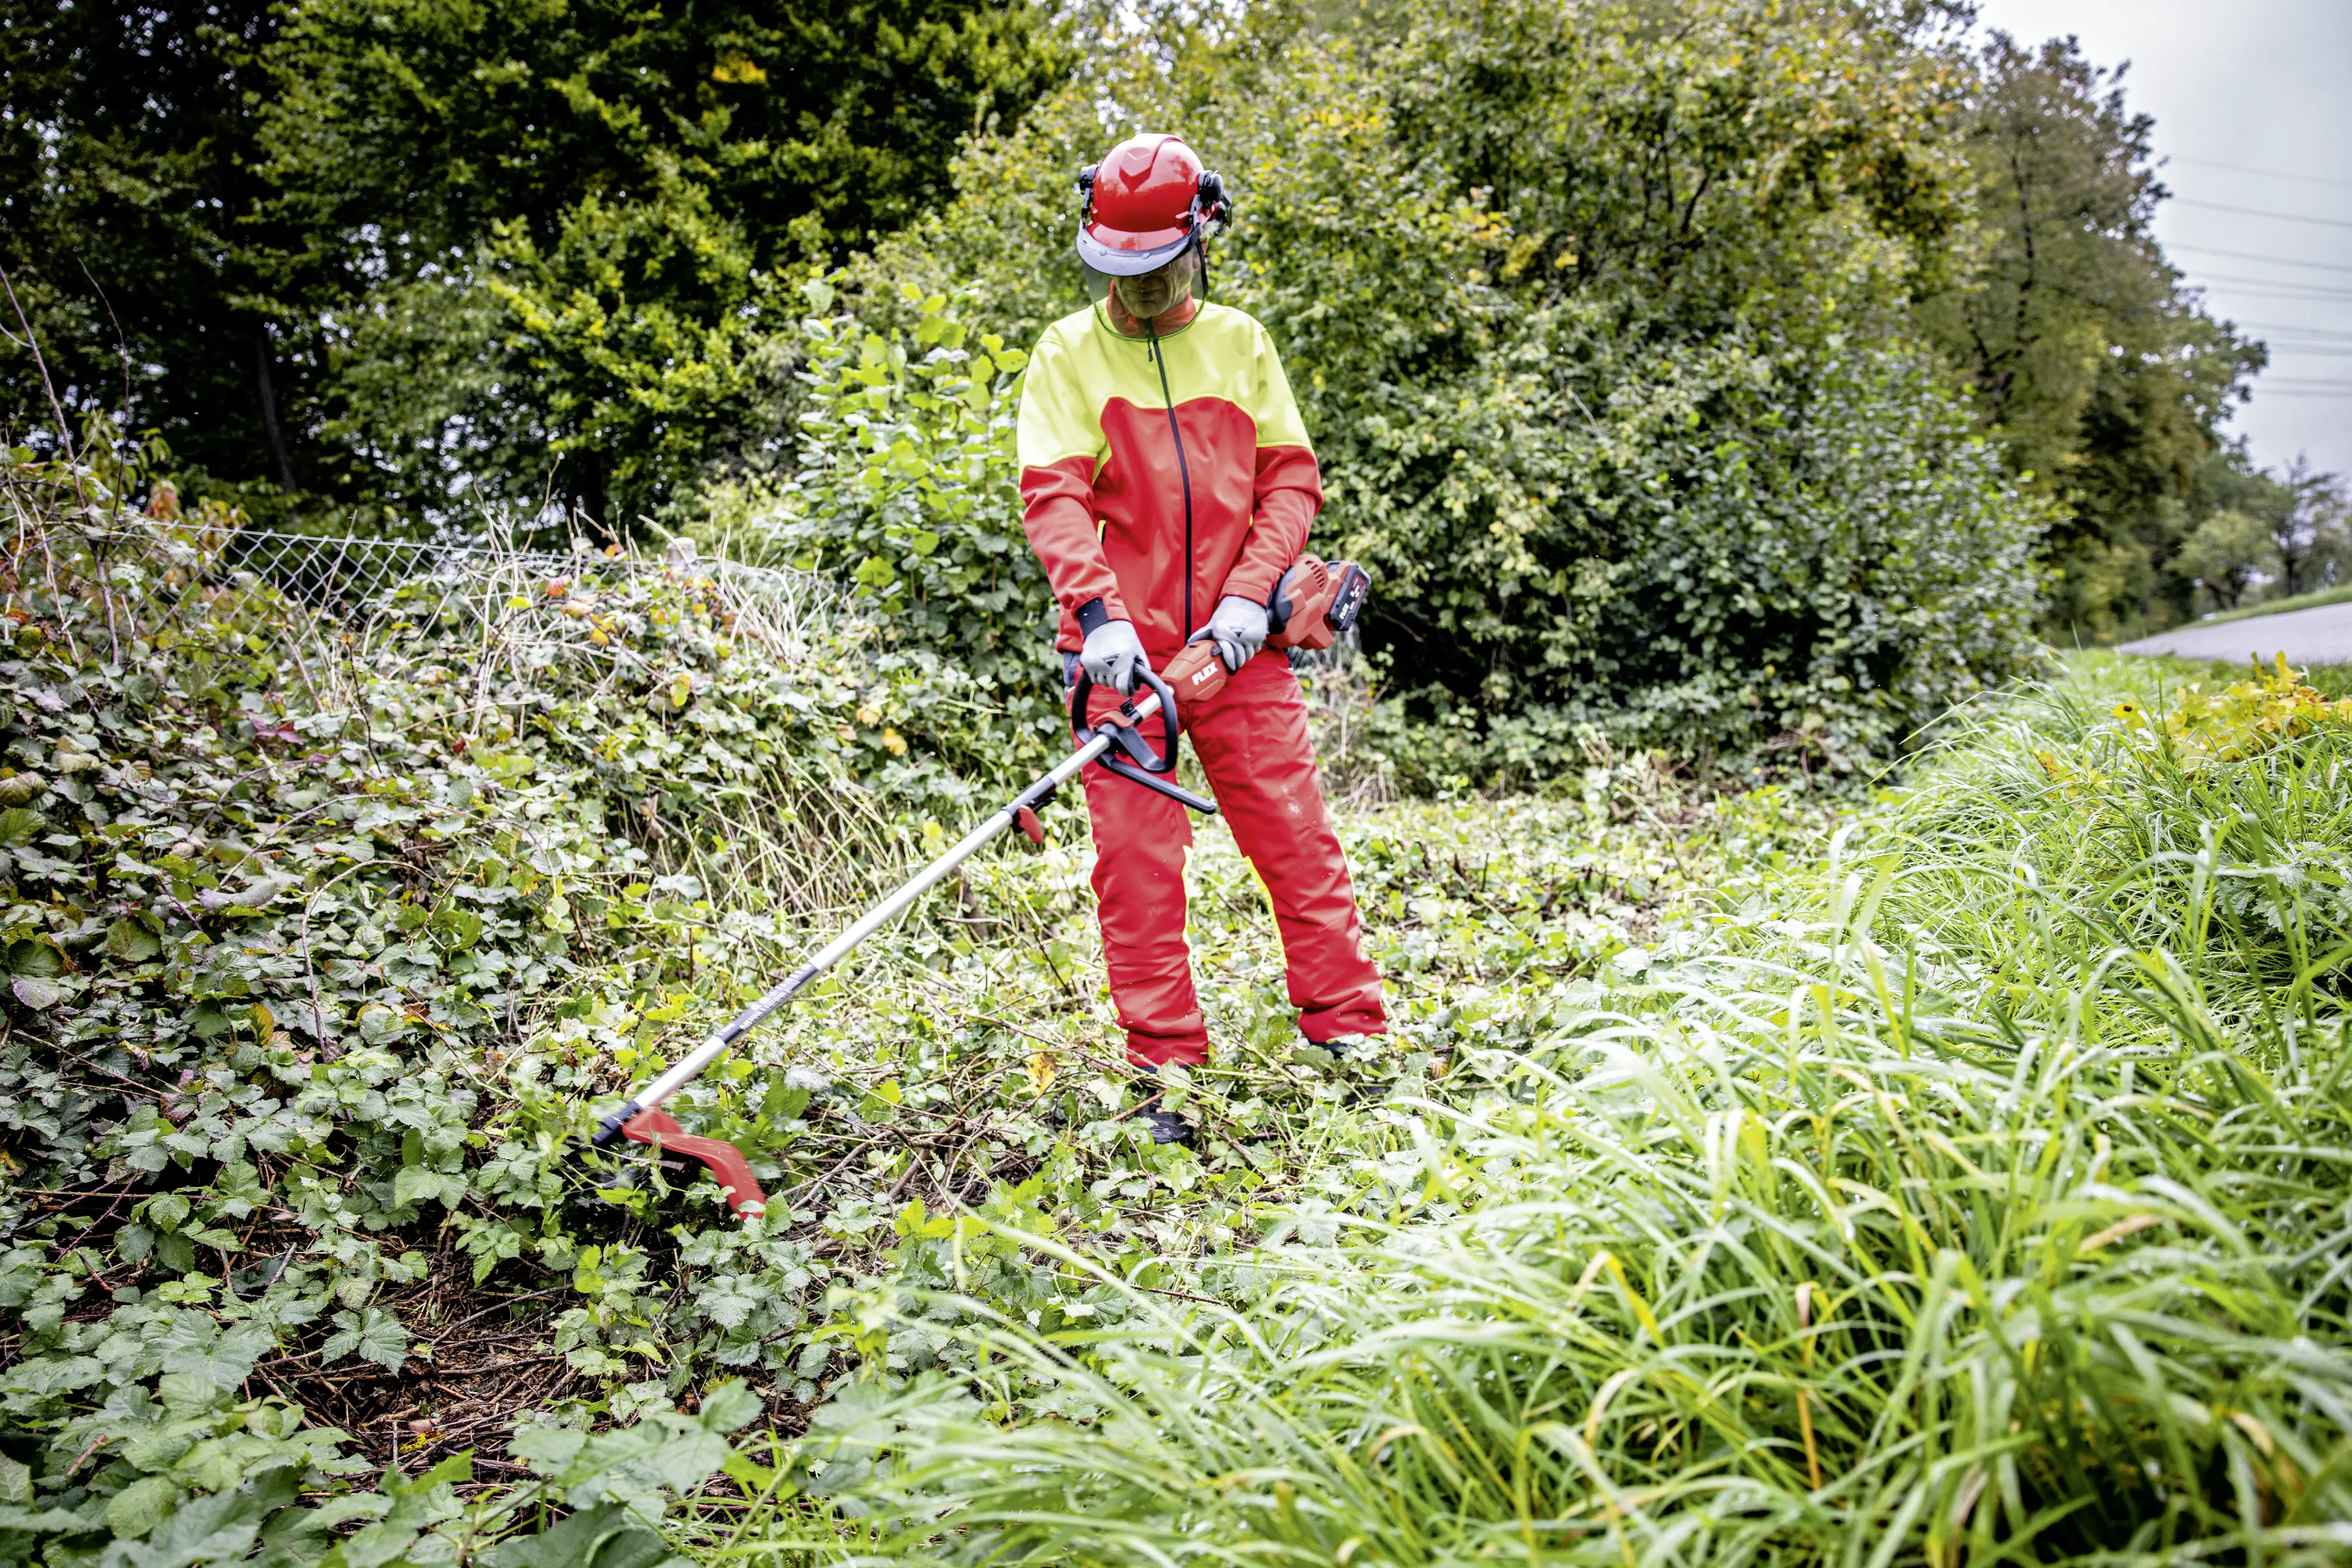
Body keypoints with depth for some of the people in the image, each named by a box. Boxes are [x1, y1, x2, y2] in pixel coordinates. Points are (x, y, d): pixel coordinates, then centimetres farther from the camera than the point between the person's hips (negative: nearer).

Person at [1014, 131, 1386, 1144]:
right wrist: (1099, 613, -22)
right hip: (1124, 644, -1)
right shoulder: (1069, 353, 5)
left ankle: (1351, 1034, 12)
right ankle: (1167, 1072, 9)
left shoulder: (1240, 343, 11)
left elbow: (1291, 479, 7)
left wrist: (1250, 595, -9)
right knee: (1137, 861, -1)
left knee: (1298, 836, 1)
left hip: (1234, 641, 2)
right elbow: (1053, 496, -6)